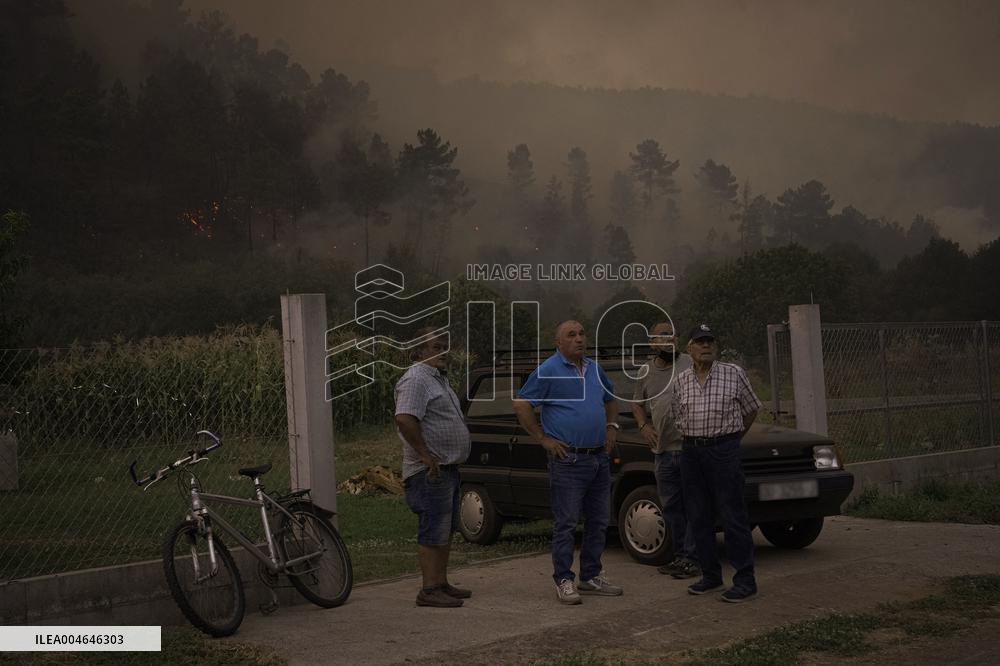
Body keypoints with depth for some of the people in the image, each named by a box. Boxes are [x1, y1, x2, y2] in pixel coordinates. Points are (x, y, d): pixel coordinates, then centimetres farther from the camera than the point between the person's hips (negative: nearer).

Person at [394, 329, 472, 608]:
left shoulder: (439, 378, 18)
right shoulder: (416, 379, -15)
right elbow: (404, 419, -28)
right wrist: (425, 455, -24)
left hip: (448, 468, 10)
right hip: (431, 471, -10)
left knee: (445, 531, 15)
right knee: (433, 532, -8)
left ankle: (442, 584, 22)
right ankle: (429, 590, -5)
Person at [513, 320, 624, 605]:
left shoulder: (594, 369, 13)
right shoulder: (548, 371, -8)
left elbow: (611, 400, 29)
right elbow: (521, 405, -10)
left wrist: (612, 427, 14)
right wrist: (543, 438, -11)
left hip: (599, 458, 7)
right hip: (568, 460, -7)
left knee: (599, 521, 11)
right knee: (566, 523, -5)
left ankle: (591, 577, 22)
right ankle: (564, 581, 2)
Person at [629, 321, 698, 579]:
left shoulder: (690, 364, -2)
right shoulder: (646, 372, 10)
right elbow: (637, 403, 24)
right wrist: (644, 426, 5)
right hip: (663, 451, 5)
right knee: (670, 507, 11)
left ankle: (691, 558, 0)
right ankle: (680, 556, 21)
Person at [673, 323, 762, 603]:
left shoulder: (733, 374, 0)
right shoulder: (681, 381, 9)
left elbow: (751, 408, 11)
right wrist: (691, 439, 13)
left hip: (724, 450, -4)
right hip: (691, 452, 4)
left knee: (733, 517, -6)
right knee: (699, 517, 9)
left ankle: (745, 581, -2)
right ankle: (711, 575, 20)